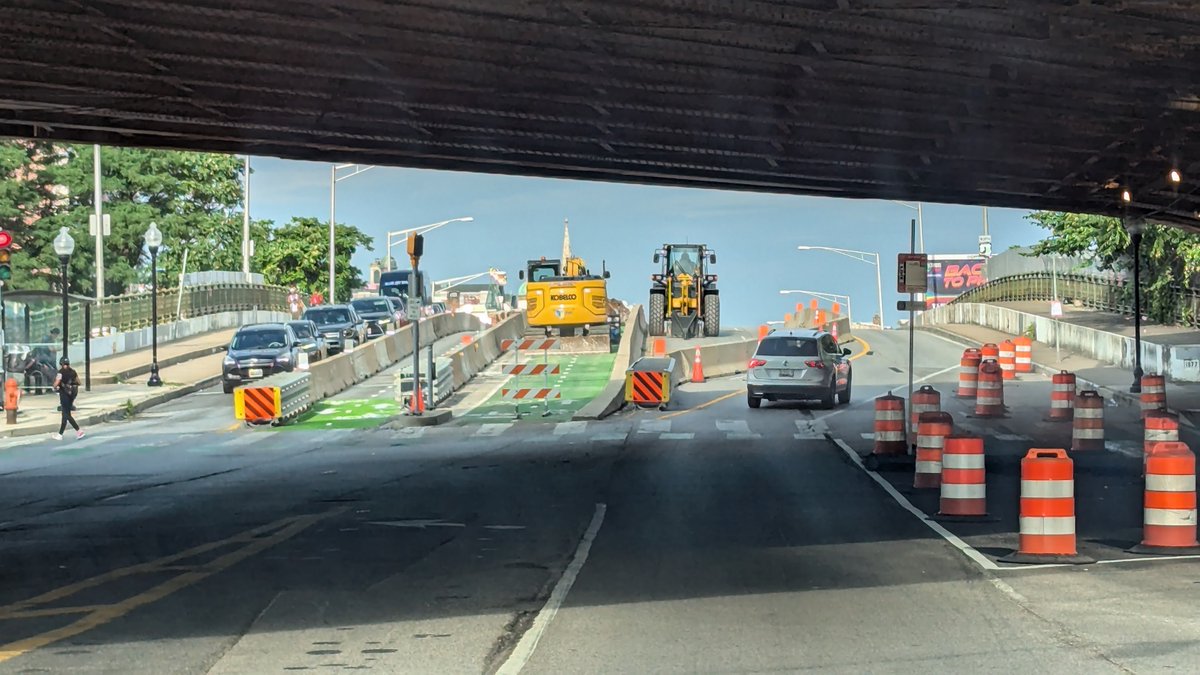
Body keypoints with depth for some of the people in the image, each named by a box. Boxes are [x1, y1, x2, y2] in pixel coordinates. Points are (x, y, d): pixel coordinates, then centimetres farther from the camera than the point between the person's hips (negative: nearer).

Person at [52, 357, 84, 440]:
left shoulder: (61, 372, -11)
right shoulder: (73, 371, 7)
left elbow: (56, 383, -19)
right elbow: (78, 382, 11)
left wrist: (55, 387, 2)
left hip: (64, 393, -7)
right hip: (72, 393, 7)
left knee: (67, 414, -3)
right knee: (65, 414, 13)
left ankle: (79, 430, -13)